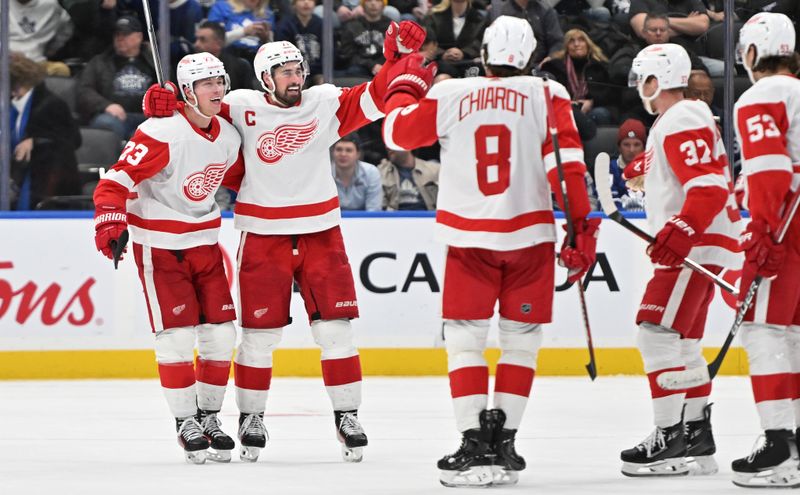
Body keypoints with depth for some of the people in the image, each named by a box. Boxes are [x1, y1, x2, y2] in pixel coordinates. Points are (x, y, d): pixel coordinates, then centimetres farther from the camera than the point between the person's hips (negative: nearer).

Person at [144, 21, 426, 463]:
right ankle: (250, 418, 15)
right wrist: (166, 103, -14)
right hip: (263, 237, -1)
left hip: (320, 232, 1)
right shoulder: (242, 108, -2)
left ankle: (347, 416, 8)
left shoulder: (325, 103, 0)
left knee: (335, 328, 0)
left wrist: (396, 57, -19)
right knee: (259, 334, 2)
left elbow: (375, 98, -5)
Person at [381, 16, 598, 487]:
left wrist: (407, 84, 27)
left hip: (469, 237, 0)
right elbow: (567, 164, -10)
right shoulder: (547, 95, -3)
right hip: (530, 235, 0)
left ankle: (475, 444, -4)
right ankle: (503, 443, 7)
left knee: (465, 339, 7)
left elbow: (398, 131, 11)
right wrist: (582, 227, -8)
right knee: (521, 340, 12)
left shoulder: (449, 95, -1)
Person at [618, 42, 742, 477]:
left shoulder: (681, 122, -14)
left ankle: (669, 439, -17)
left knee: (658, 332, -15)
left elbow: (709, 186, -25)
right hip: (689, 246, 11)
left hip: (696, 246, -11)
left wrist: (679, 233, -32)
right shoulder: (679, 119, 20)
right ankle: (697, 436, 19)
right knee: (681, 341, 15)